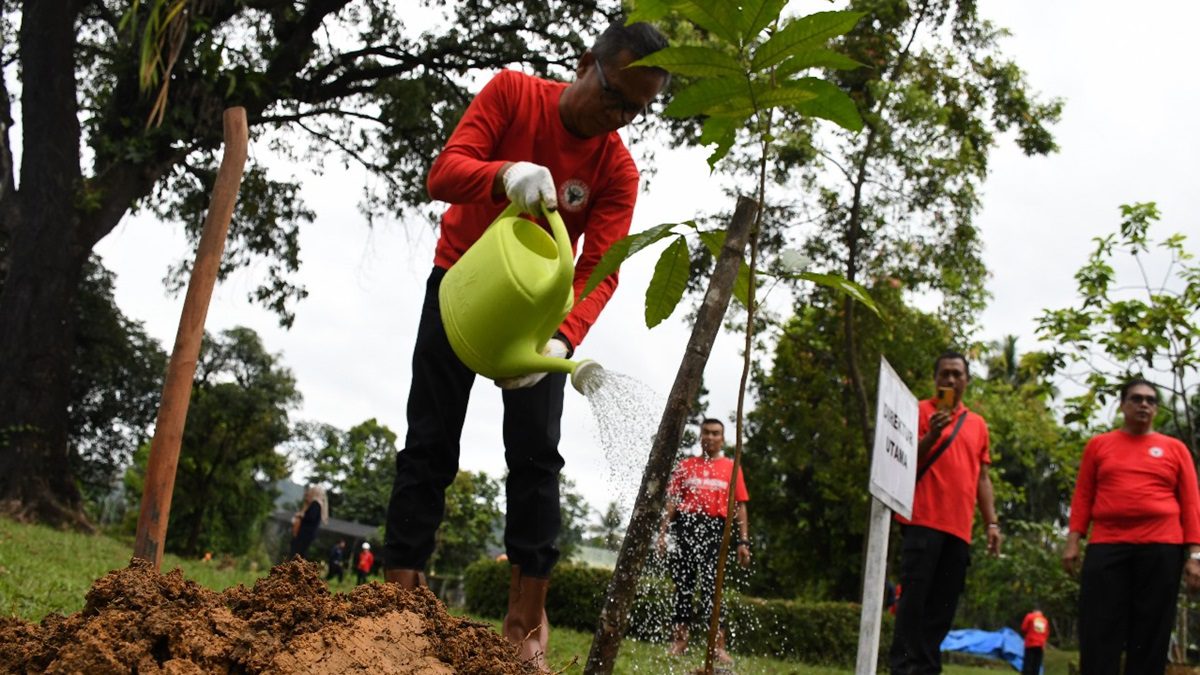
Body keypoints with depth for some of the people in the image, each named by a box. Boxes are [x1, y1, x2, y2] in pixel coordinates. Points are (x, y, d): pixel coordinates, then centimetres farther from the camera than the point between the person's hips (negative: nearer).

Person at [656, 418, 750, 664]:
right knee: (683, 584, 6)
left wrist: (743, 541, -1)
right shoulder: (685, 466, 13)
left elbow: (740, 506, 6)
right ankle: (679, 640, 12)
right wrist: (662, 533, 1)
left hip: (714, 529, -2)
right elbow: (672, 502, 11)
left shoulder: (731, 468, 10)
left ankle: (719, 646, -7)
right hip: (685, 527, 2)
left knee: (710, 585, -8)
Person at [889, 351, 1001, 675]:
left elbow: (982, 477, 21)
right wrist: (931, 436, -17)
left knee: (943, 605, 3)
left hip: (959, 528, 5)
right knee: (914, 597, -9)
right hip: (923, 520, -5)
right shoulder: (921, 411, 6)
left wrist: (991, 522, 12)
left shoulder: (978, 424, 20)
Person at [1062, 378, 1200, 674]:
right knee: (1098, 636, -5)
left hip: (1160, 549, 0)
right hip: (1106, 546, 0)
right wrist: (1073, 541, 2)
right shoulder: (1098, 445, 13)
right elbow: (1083, 496, 11)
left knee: (1150, 638, 2)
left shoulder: (1175, 449, 11)